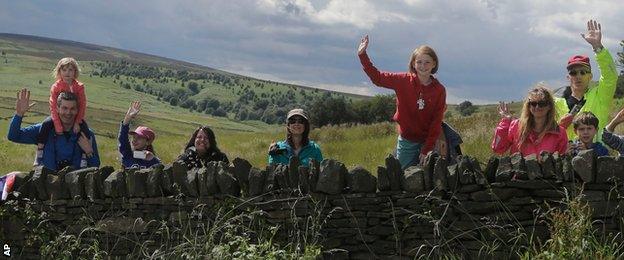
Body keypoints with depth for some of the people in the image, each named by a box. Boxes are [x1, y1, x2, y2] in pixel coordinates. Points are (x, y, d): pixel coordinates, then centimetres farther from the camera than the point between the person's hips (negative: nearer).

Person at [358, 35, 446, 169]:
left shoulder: (439, 90, -9)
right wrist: (362, 55, -11)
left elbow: (437, 122, -9)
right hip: (406, 141, 1)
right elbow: (377, 77, -3)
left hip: (427, 141, -1)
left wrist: (427, 150, -12)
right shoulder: (404, 81, -7)